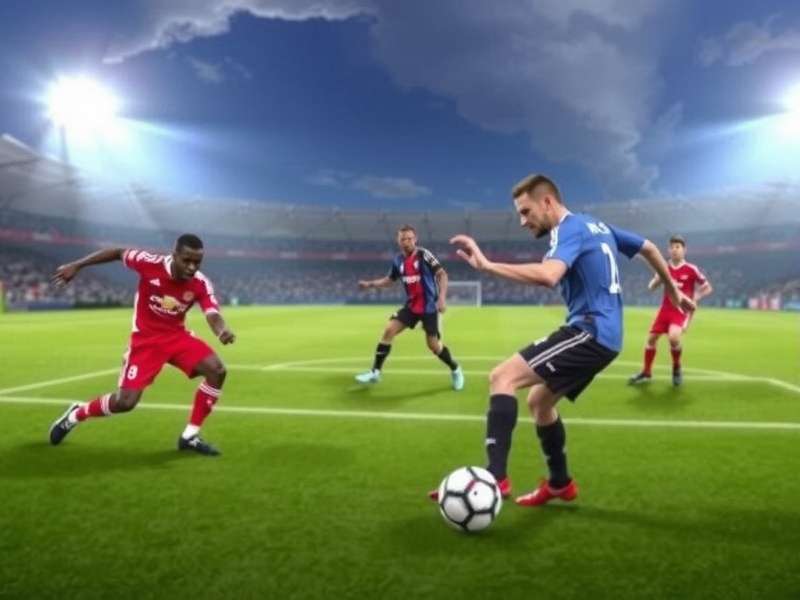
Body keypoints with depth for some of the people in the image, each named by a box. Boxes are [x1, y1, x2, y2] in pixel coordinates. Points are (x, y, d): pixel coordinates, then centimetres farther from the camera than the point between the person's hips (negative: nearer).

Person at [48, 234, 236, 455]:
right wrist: (76, 265, 1)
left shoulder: (201, 284, -17)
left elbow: (213, 314, -30)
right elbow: (118, 252, -4)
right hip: (145, 339, -3)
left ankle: (190, 436, -3)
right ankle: (75, 415, 25)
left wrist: (222, 330, -54)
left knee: (217, 370, -19)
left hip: (177, 336, 3)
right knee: (125, 401, -10)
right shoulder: (150, 263, -22)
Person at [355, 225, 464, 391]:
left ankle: (455, 370, 23)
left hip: (429, 306, -5)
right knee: (389, 330, -5)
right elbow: (389, 280, 20)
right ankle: (375, 372, 4)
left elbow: (442, 274, -18)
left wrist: (442, 297, -28)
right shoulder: (398, 261, 4)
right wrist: (370, 284, 8)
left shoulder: (424, 254, -14)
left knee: (433, 344, -3)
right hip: (411, 305, 5)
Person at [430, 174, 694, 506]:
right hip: (603, 335, 10)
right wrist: (673, 291, 40)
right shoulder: (596, 225, 19)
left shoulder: (569, 229, -10)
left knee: (501, 377, -19)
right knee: (539, 401, 20)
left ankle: (495, 478, -26)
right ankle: (560, 484, 33)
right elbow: (649, 248, 30)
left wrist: (487, 265, -33)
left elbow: (548, 275, -32)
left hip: (589, 331, -10)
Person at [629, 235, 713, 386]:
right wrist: (658, 278, -16)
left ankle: (677, 368, 0)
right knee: (651, 338, 3)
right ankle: (646, 372, 21)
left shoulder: (691, 269, -7)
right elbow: (651, 287, 5)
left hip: (681, 311, -4)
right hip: (665, 309, 5)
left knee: (674, 336, -28)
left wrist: (694, 298, -14)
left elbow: (708, 288, 1)